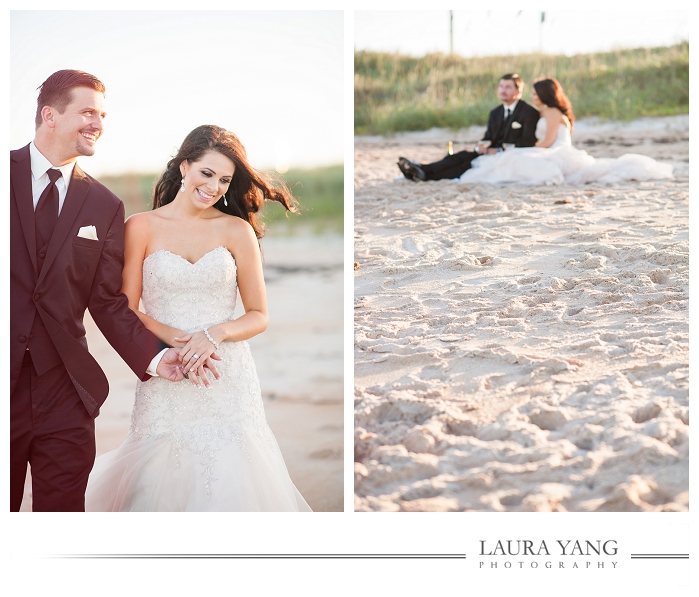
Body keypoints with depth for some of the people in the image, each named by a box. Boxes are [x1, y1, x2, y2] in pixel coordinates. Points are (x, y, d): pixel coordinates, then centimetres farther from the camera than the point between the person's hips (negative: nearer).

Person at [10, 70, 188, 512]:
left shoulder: (105, 206, 9)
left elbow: (107, 301, 6)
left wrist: (155, 356, -9)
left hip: (65, 394, 2)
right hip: (8, 382, -2)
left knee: (62, 508, 3)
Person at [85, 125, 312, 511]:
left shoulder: (237, 230, 4)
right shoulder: (142, 227, 2)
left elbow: (259, 316, 4)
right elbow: (126, 309, 0)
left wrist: (215, 334, -14)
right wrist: (173, 339, -17)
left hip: (228, 380, 1)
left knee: (227, 479, -2)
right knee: (163, 476, 2)